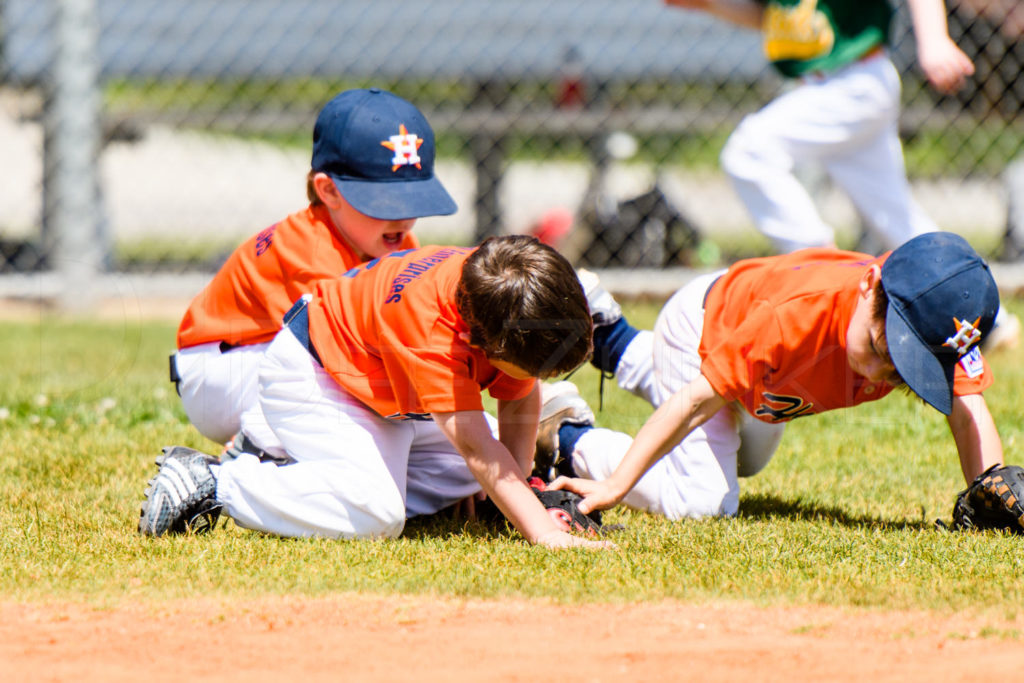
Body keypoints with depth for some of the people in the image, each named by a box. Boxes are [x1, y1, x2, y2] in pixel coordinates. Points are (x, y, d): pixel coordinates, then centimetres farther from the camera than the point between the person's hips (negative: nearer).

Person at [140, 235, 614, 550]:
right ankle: (212, 485, -12)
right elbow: (475, 448, -42)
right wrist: (545, 533, -47)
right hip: (309, 375, -9)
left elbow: (521, 405, -3)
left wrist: (514, 483, -14)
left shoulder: (509, 297, -19)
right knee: (374, 514, -29)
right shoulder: (430, 323, -40)